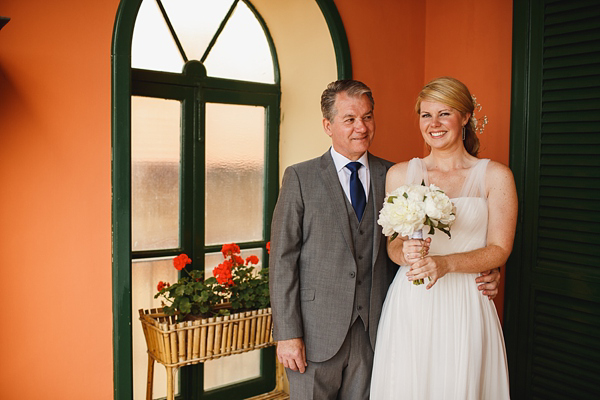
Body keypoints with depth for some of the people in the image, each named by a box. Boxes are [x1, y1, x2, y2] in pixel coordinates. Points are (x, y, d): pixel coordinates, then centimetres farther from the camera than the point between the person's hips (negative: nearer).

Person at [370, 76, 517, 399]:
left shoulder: (495, 176, 0)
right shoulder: (400, 174, 5)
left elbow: (499, 249, -2)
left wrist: (445, 263, -18)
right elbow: (392, 243, 10)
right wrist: (407, 253, -14)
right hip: (408, 304, 2)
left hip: (464, 305, -1)